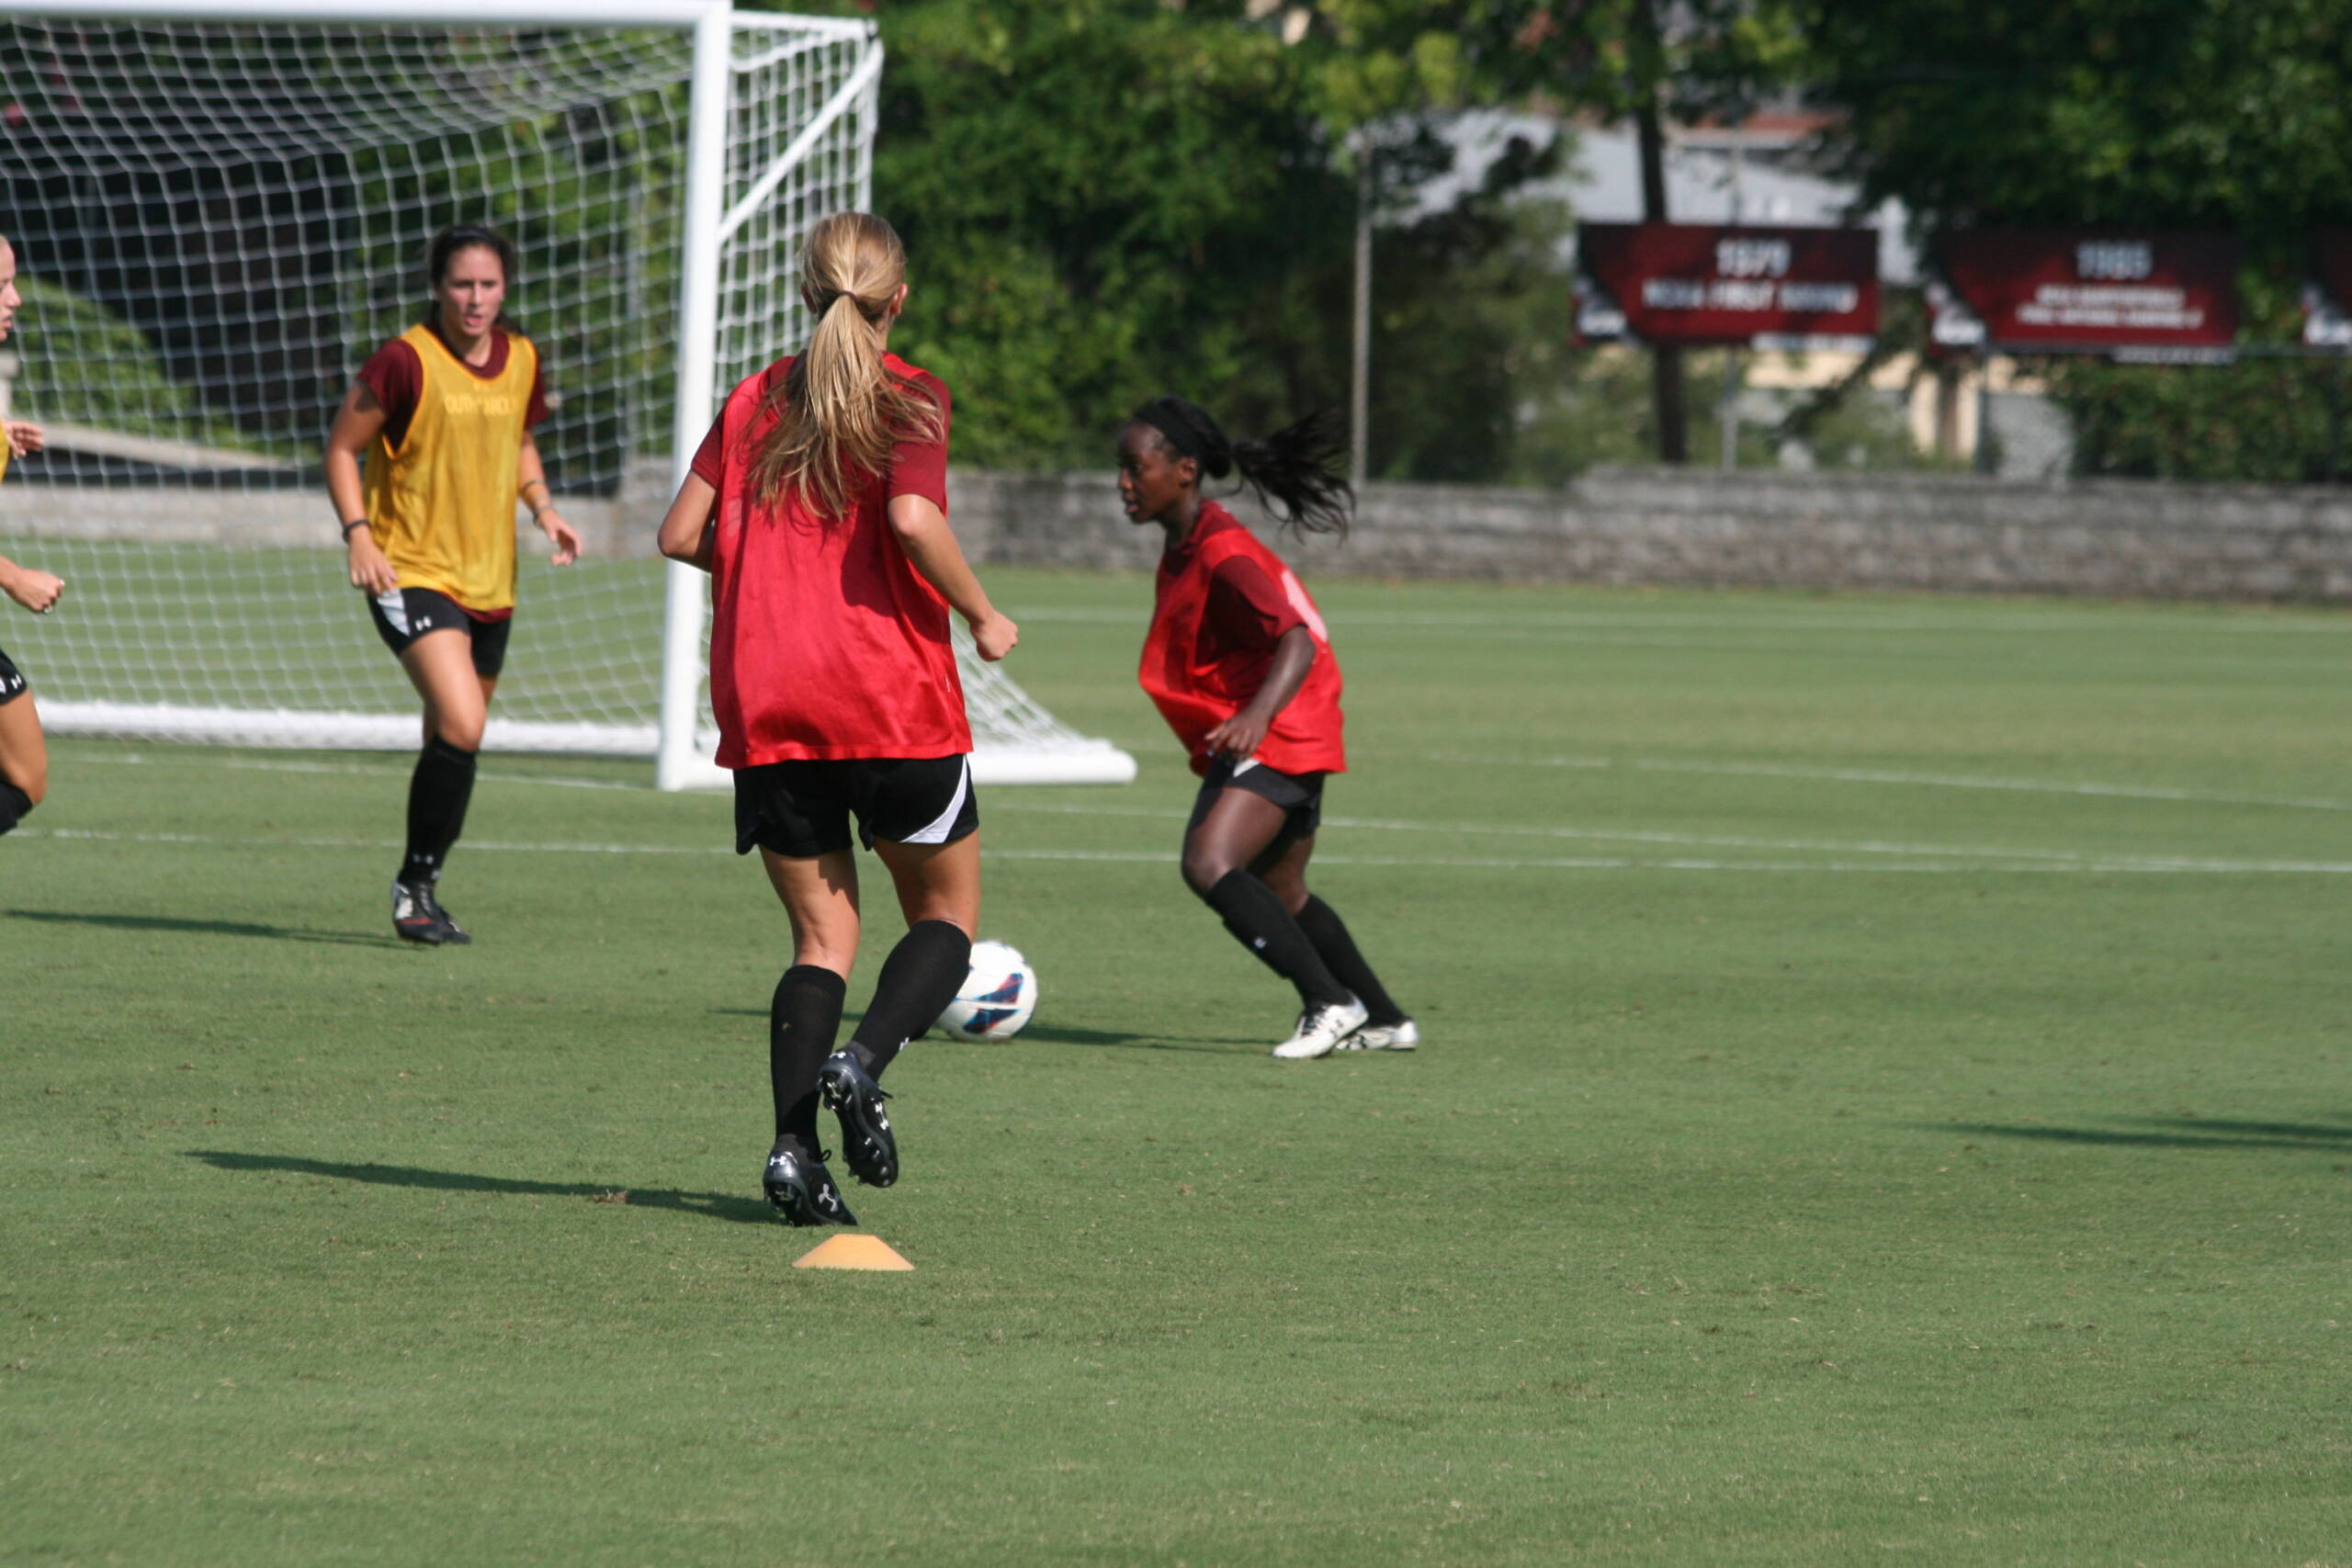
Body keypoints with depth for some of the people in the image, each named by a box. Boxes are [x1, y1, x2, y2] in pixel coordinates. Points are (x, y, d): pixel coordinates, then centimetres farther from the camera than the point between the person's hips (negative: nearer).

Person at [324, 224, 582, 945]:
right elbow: (343, 446, -4)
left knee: (452, 741, 15)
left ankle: (422, 892, 30)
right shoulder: (406, 361, -12)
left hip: (490, 581, 6)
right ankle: (416, 883, -11)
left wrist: (543, 507, 6)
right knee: (461, 725, -24)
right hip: (412, 573, -6)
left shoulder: (522, 362, 6)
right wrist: (358, 532, -16)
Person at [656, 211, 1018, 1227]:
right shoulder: (910, 399, -4)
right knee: (947, 911, 12)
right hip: (892, 703, -4)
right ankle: (862, 1065, -15)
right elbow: (912, 517, -20)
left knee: (822, 935, 9)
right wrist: (982, 618, -7)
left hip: (765, 713, 4)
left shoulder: (756, 401, 10)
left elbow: (681, 534, 8)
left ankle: (793, 1144, -10)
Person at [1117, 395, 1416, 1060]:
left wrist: (1257, 716, -45)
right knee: (1277, 893, 20)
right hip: (1238, 741, 11)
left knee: (1210, 865, -25)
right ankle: (1384, 1021, 31)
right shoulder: (1182, 550, 10)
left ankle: (1330, 1004, -17)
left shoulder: (1223, 557, -21)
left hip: (1278, 738, -11)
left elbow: (1296, 643, -30)